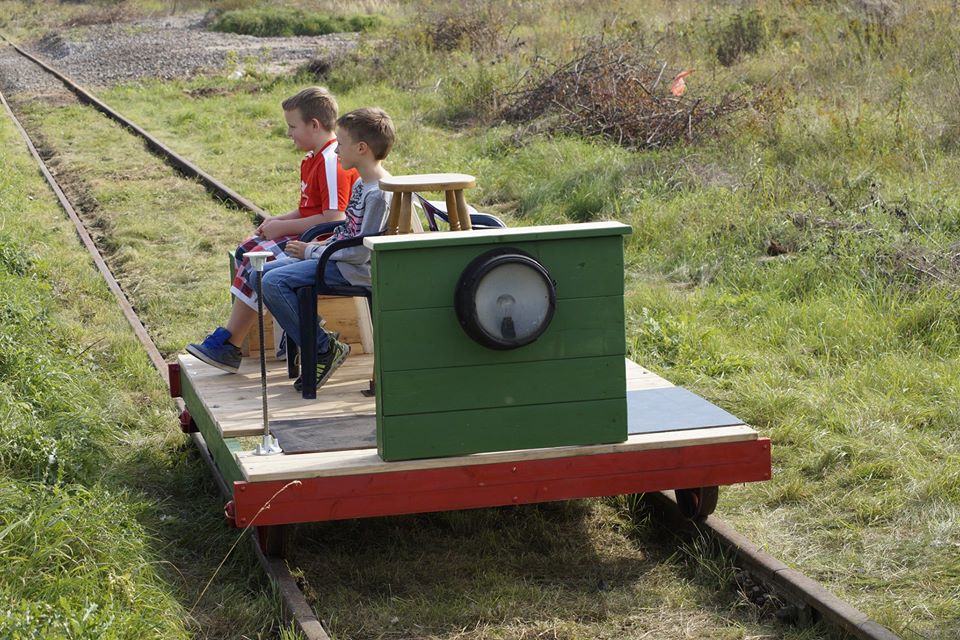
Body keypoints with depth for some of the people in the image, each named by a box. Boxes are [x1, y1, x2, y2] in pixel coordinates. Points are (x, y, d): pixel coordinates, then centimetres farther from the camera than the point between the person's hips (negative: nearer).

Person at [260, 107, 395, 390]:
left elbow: (362, 252, -22)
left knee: (273, 282, -22)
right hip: (339, 259, 11)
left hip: (354, 271, -11)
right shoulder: (362, 184, 11)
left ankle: (324, 349, -13)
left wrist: (312, 252, -14)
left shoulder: (379, 194, -20)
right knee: (264, 273, 8)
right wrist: (321, 245, 5)